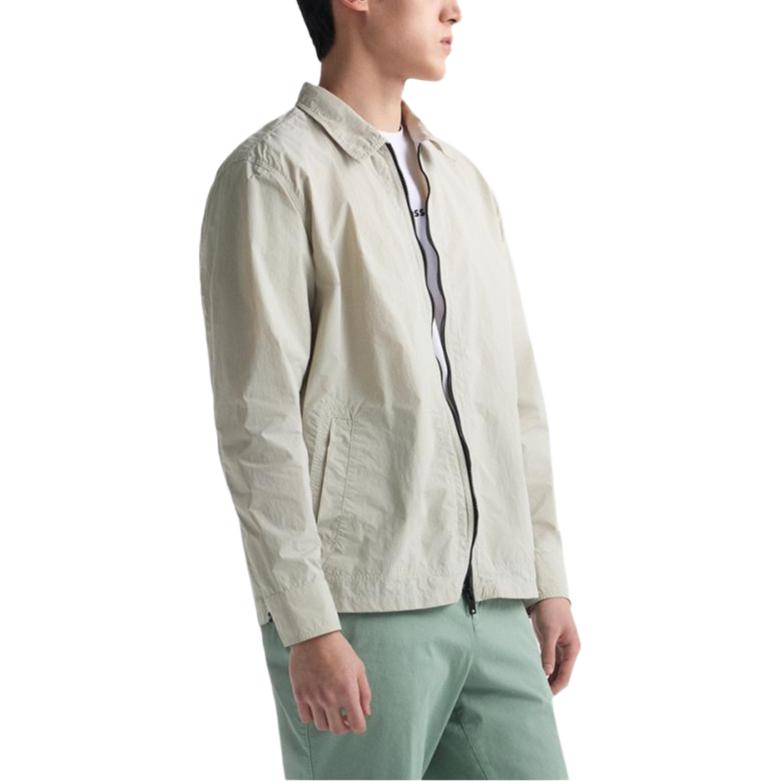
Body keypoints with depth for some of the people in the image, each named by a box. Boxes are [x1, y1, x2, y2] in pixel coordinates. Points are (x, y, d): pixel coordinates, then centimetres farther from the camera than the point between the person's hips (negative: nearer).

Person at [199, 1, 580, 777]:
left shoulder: (462, 183, 18)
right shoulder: (270, 175, -6)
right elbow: (255, 422, -13)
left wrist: (546, 584, 14)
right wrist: (308, 630, -18)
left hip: (483, 611, 7)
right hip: (354, 612, -7)